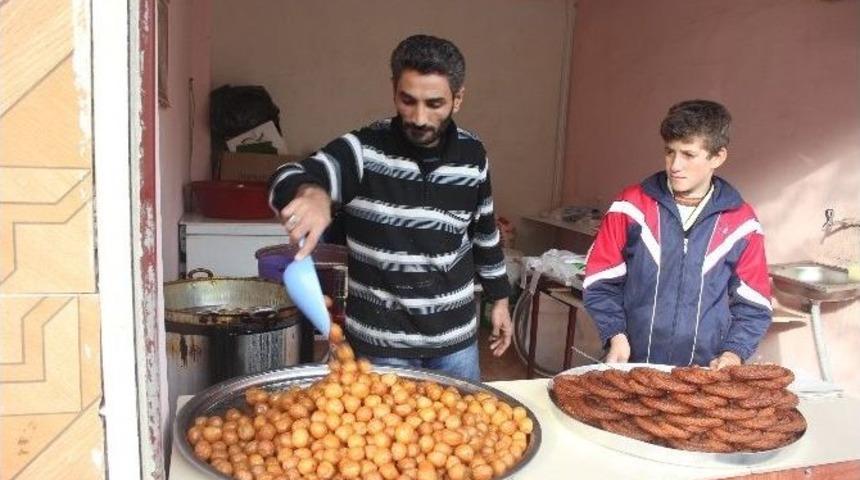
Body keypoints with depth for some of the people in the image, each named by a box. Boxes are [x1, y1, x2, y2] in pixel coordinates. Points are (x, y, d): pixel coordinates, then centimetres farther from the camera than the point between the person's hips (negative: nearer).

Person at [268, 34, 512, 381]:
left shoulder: (472, 155, -4)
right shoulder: (362, 150, -15)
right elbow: (287, 181, -29)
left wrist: (499, 298, 14)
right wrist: (310, 192, -52)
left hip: (456, 336, 4)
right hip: (380, 341, -3)